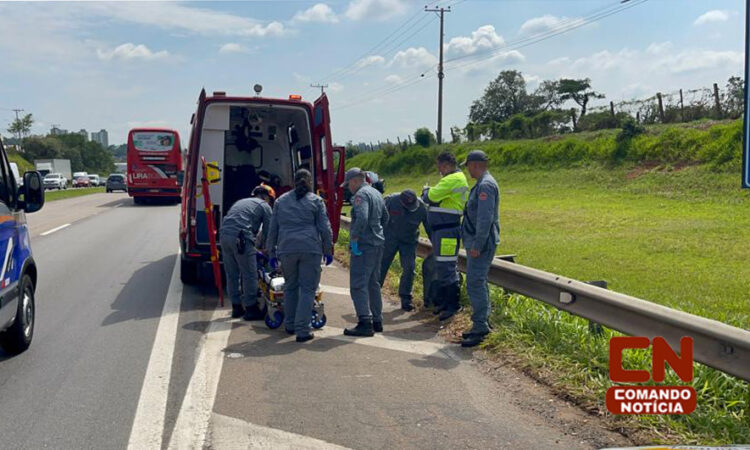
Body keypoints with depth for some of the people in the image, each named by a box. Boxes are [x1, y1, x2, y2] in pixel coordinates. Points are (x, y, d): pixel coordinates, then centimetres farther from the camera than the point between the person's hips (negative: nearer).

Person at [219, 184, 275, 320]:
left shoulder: (240, 202, 32)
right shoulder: (264, 206, 12)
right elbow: (267, 232, 8)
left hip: (224, 236, 7)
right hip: (240, 238, -7)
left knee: (231, 275, 14)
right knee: (250, 275, 1)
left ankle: (236, 307, 23)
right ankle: (251, 308, 4)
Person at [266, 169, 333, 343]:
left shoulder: (281, 201, 15)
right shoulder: (316, 201, 6)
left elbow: (273, 229, 15)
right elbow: (325, 228, 3)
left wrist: (272, 252, 21)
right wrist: (328, 250, 11)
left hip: (286, 249, 3)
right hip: (310, 249, -3)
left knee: (290, 287, 18)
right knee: (308, 289, 0)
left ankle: (290, 325, 26)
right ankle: (302, 330, -5)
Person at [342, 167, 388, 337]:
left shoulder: (361, 194, -13)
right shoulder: (376, 194, 17)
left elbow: (361, 218, -27)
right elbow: (385, 218, 25)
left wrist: (354, 239, -20)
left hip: (363, 246, -10)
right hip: (378, 244, 10)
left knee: (358, 285, -9)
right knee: (373, 283, 16)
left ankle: (365, 323, -13)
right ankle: (377, 321, 21)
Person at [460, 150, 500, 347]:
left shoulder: (486, 185, -16)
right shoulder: (482, 184, 17)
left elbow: (485, 218, -23)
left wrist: (477, 245, -24)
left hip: (481, 244, -11)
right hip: (477, 242, 11)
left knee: (475, 284, -11)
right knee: (478, 283, 15)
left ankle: (480, 328, -9)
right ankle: (483, 323, 23)